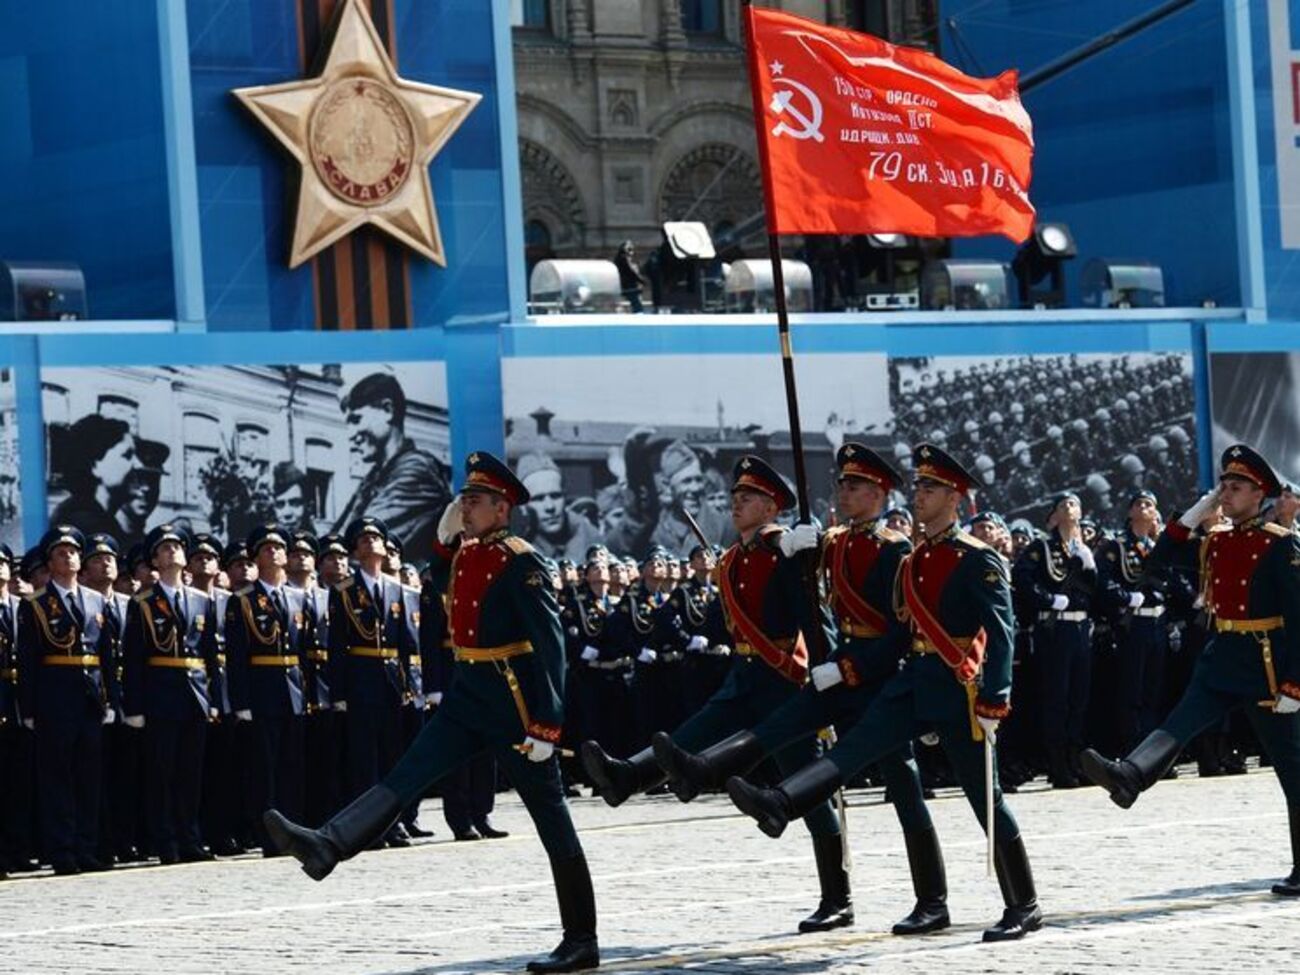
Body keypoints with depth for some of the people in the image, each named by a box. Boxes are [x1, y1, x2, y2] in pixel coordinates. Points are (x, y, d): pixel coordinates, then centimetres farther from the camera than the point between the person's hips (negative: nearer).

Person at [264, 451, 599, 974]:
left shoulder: (522, 564, -16)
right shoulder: (466, 554, 8)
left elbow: (551, 646, -20)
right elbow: (443, 589, 32)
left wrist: (546, 726, -25)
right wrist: (445, 539, 13)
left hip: (514, 701, -8)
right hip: (468, 695, 8)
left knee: (551, 819, -1)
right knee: (407, 773, -4)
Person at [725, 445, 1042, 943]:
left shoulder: (978, 560, -10)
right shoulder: (913, 560, 13)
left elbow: (1000, 633, -17)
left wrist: (993, 702, -23)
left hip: (959, 689, -7)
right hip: (914, 682, 7)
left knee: (984, 795, -1)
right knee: (856, 745, -14)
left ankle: (1024, 907, 8)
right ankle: (779, 804, -32)